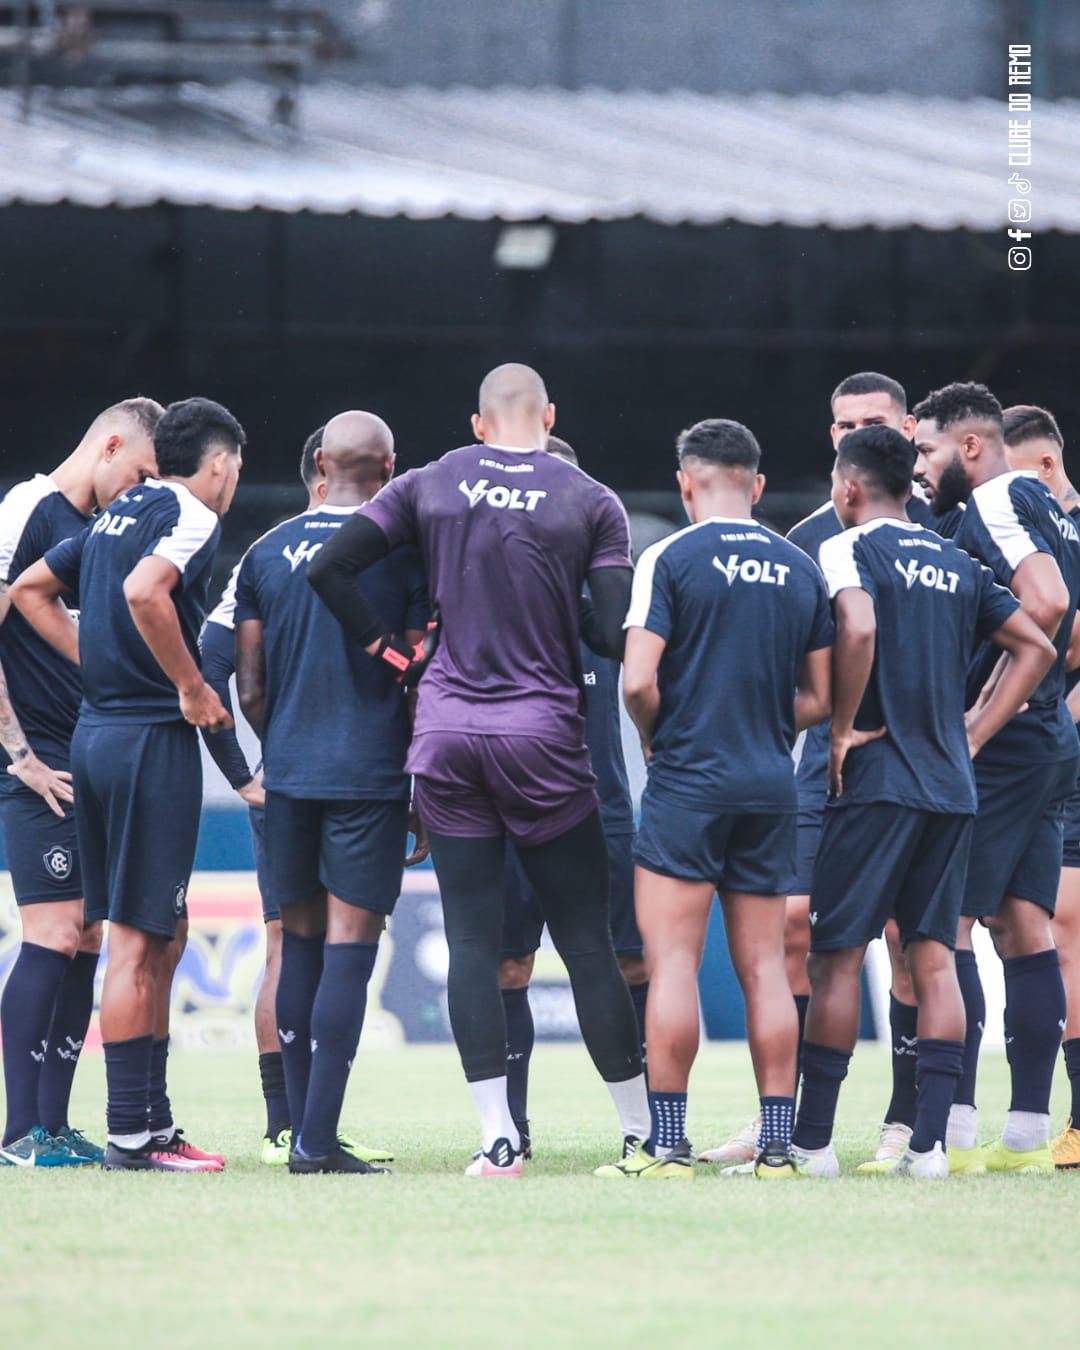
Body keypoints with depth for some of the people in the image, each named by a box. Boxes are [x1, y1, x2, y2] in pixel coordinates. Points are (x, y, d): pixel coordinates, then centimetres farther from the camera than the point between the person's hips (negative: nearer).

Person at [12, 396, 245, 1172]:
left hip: (97, 726, 9)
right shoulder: (194, 518, -9)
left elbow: (30, 589, 24)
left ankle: (150, 1119, 16)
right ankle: (131, 1135, -6)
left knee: (156, 937, 14)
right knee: (137, 940, -7)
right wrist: (192, 687, -17)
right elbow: (143, 592, -27)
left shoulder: (119, 515, 17)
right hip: (152, 738, -9)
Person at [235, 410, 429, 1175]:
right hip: (370, 774, -4)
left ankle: (303, 1132, 12)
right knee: (349, 950, -4)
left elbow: (250, 689, 8)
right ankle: (319, 1138, -11)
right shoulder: (402, 552, -4)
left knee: (301, 946, 11)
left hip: (289, 770, 4)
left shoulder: (268, 553, 7)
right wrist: (426, 793, 6)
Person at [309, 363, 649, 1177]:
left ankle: (498, 1139, -3)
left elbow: (331, 568, 1)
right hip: (543, 735, -1)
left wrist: (391, 652, 8)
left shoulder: (430, 486, 5)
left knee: (471, 940, 3)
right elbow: (615, 636, -7)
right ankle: (640, 1130, 10)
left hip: (446, 727, 1)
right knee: (587, 940, 6)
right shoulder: (591, 504, 0)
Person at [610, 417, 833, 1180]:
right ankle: (778, 1145, 4)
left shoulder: (670, 559, -7)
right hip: (772, 785, 5)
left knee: (673, 961, -3)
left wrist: (657, 737, 5)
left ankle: (668, 1144, -6)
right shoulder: (801, 571, 9)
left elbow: (638, 681, -13)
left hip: (689, 779, -5)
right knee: (764, 967, 7)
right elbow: (819, 699, 12)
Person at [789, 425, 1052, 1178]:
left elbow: (858, 628, -25)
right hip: (952, 789, 6)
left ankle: (812, 1141, -1)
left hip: (875, 780, -6)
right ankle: (930, 1142, 0)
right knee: (934, 958, 6)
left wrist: (840, 731, -15)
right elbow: (1037, 648, 15)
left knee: (837, 956, -1)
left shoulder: (848, 550, -5)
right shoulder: (957, 564, 15)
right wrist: (973, 736, 12)